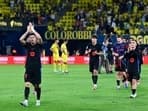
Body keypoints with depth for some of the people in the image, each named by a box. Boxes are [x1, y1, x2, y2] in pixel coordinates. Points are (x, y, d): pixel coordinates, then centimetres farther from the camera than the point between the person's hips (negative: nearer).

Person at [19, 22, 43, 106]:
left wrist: (33, 30, -11)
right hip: (28, 69, 1)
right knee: (27, 84, -10)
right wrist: (28, 31, -7)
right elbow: (21, 39, -8)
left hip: (37, 68, -1)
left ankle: (38, 101, 21)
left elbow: (39, 38, -20)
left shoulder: (39, 45, 0)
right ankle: (26, 101, -17)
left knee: (37, 86, 7)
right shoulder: (28, 45, 7)